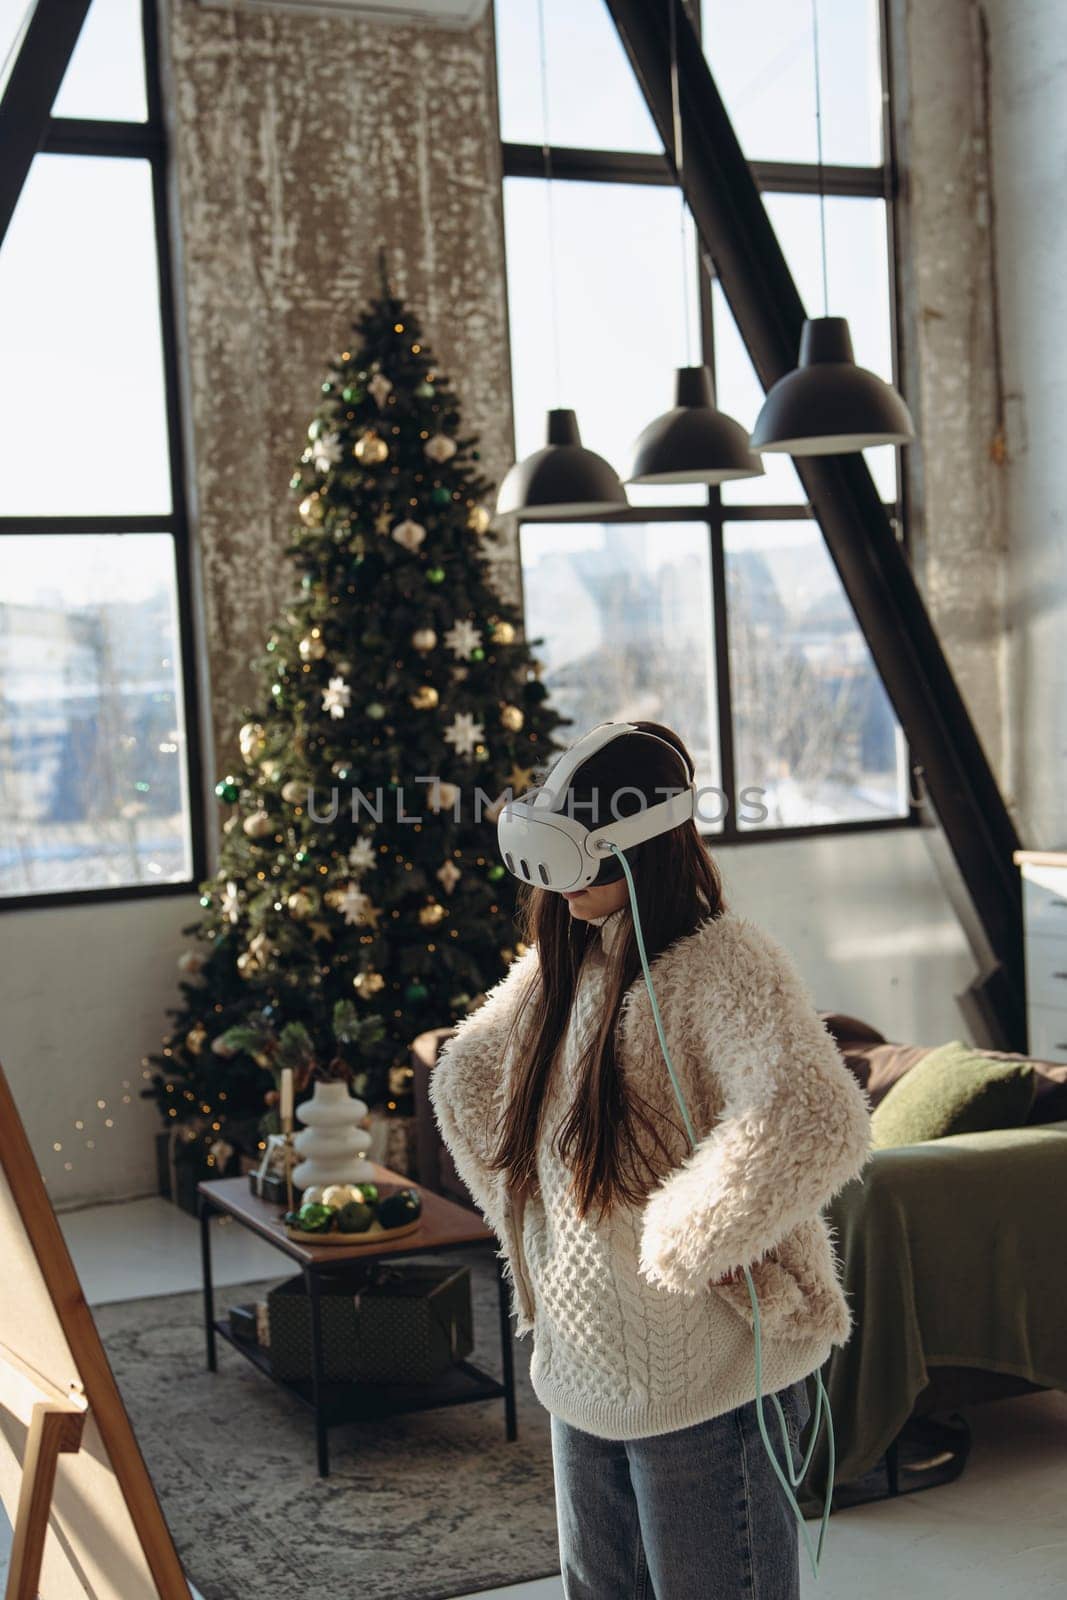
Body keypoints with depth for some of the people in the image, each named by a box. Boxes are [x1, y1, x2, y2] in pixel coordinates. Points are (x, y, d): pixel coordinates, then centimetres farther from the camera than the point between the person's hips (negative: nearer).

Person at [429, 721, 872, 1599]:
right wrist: (519, 1204, 11)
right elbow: (464, 1076, 21)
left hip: (705, 1382, -8)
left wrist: (689, 1238, -26)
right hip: (581, 1371, 8)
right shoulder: (561, 958, 5)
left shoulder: (723, 963, -21)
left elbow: (818, 1124, -38)